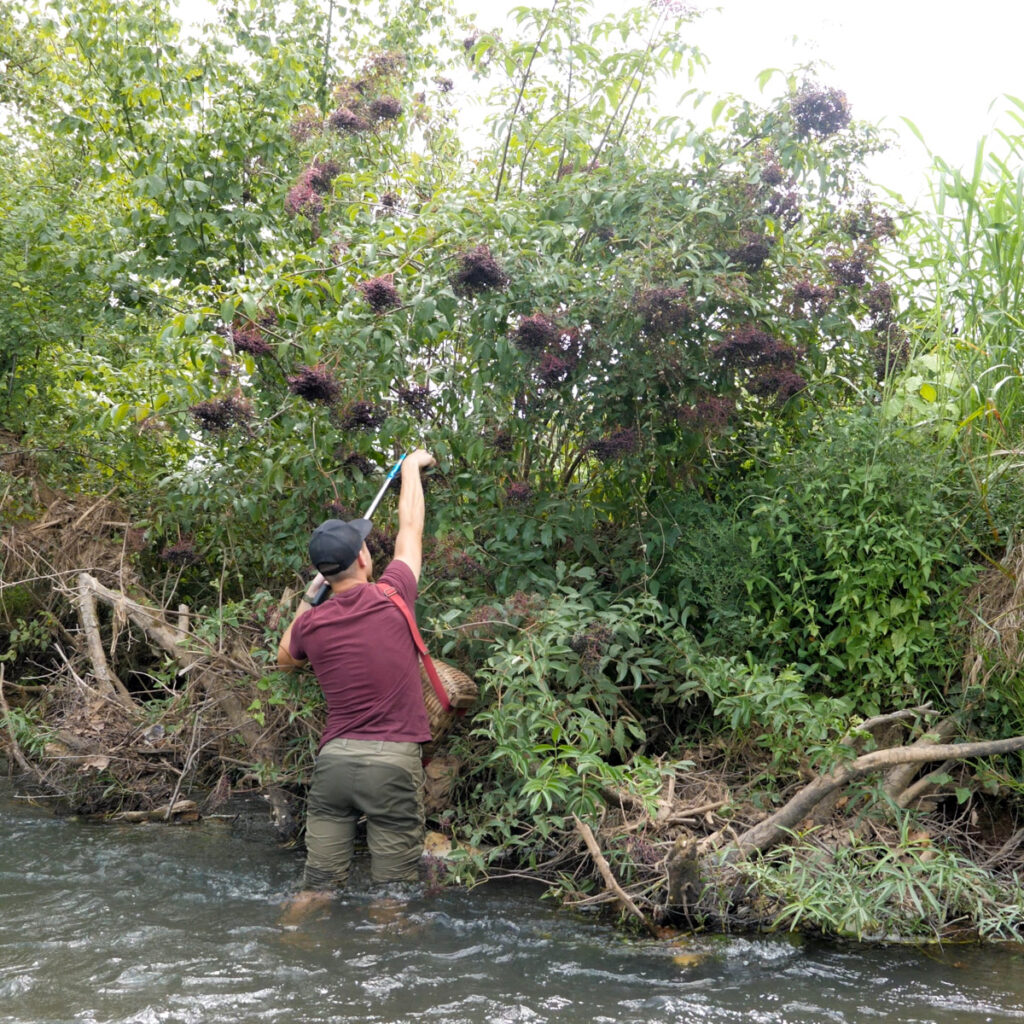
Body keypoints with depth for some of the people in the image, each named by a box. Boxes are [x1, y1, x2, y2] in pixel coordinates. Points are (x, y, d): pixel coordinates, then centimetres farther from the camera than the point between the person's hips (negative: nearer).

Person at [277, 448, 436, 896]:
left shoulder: (310, 624, 3)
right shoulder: (392, 599, -4)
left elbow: (285, 658, 29)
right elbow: (411, 528, 14)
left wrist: (307, 599, 30)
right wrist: (412, 466, 29)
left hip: (334, 759, 3)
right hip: (394, 759, -3)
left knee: (316, 887, 8)